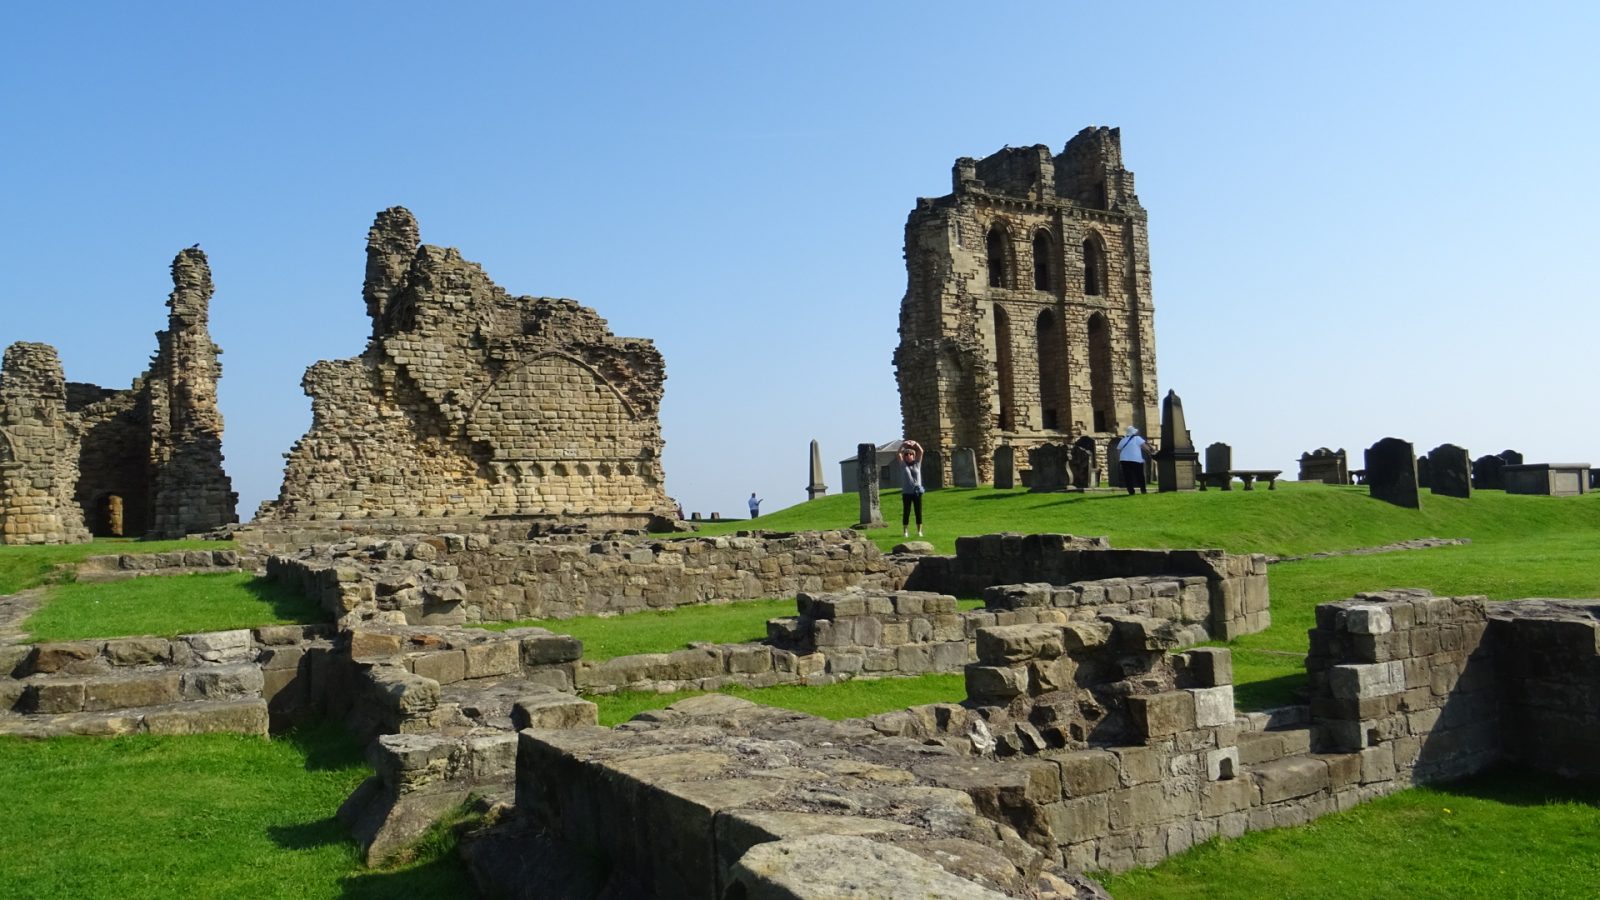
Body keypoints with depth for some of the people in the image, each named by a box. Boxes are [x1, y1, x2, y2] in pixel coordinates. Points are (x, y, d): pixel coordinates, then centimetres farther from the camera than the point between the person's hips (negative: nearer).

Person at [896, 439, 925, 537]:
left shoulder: (917, 464, 10)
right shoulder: (903, 465, 7)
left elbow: (921, 452, 1)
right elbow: (899, 454, -3)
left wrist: (916, 444, -13)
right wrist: (902, 445, -15)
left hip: (917, 491, 1)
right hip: (906, 492, -1)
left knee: (918, 512, 3)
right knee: (906, 512, 1)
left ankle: (919, 531, 9)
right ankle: (905, 531, 6)